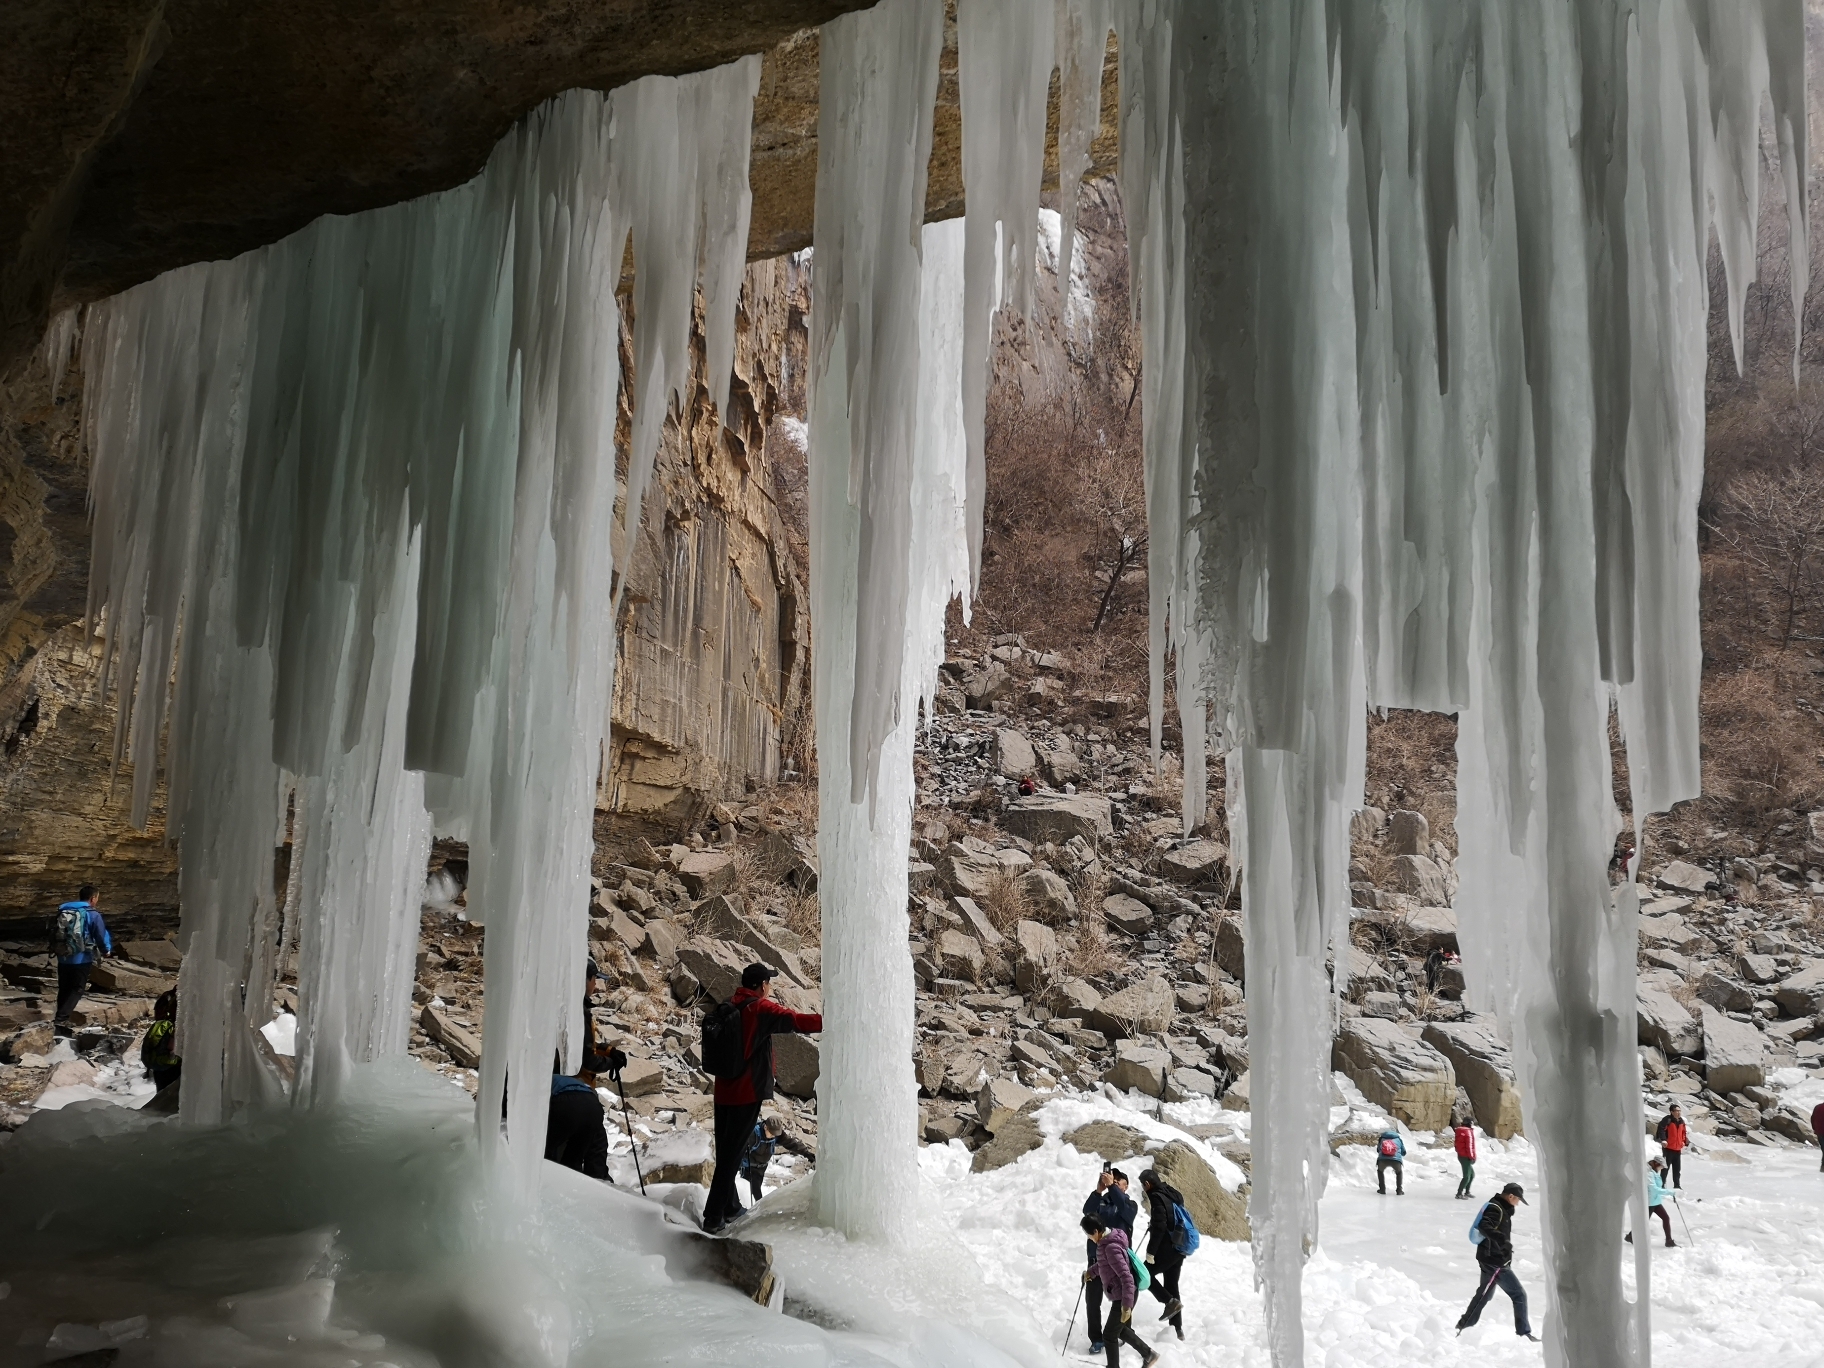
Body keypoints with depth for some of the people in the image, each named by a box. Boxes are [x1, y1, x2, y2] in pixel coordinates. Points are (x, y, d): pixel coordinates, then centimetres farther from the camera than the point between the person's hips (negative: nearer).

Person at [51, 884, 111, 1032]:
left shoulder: (63, 911, 8)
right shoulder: (92, 914, -10)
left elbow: (53, 932, 16)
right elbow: (102, 936, -7)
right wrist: (107, 950, 12)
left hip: (63, 958, 6)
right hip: (81, 959, -5)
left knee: (64, 990, 15)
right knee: (77, 990, 1)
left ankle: (60, 1022, 17)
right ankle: (61, 1018, -14)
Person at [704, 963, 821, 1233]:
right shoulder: (762, 1009, -12)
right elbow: (797, 1021, -20)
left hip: (724, 1091, 8)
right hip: (746, 1092, -8)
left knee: (726, 1151, 15)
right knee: (731, 1154, -3)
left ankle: (730, 1207, 27)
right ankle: (713, 1217, -2)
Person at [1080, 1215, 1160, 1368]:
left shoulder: (1111, 1247, -27)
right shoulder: (1107, 1241, 2)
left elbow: (1126, 1277, -29)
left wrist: (1126, 1305, -29)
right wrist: (1091, 1272, 35)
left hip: (1123, 1297, -10)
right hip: (1122, 1295, 10)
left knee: (1109, 1335, 3)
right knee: (1122, 1330, 25)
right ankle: (1148, 1354, 37)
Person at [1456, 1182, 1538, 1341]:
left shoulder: (1502, 1209, 13)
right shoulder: (1495, 1209, -19)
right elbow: (1483, 1226, -35)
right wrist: (1501, 1239, -46)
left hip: (1491, 1260, 11)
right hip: (1494, 1261, -11)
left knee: (1485, 1294, 21)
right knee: (1519, 1295, -4)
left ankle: (1464, 1325, 29)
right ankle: (1524, 1333, 2)